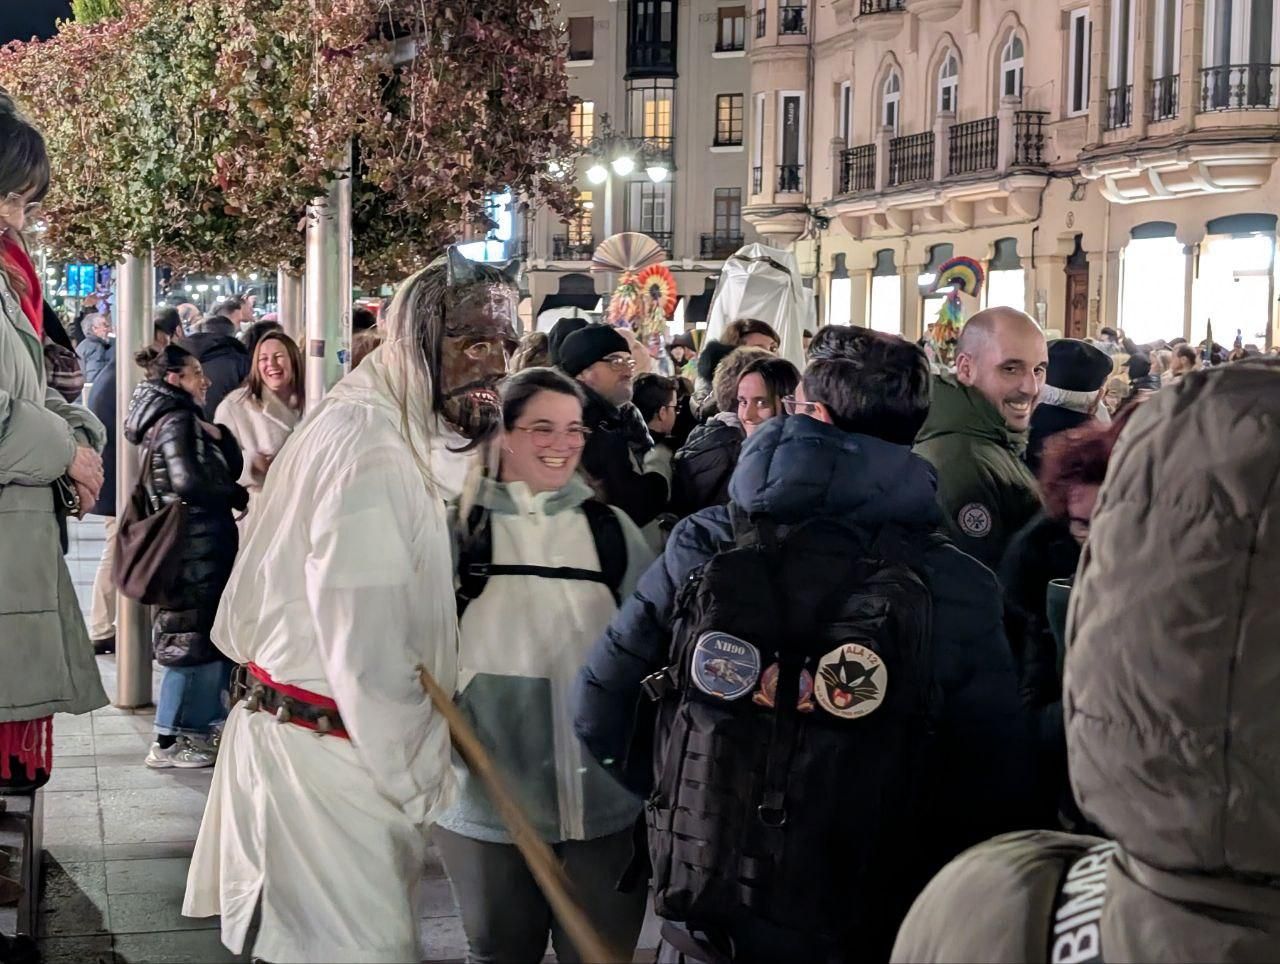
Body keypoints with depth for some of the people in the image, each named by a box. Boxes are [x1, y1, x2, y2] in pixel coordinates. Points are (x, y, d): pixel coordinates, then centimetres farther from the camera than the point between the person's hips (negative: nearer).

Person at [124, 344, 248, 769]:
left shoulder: (186, 420, 18)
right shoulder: (177, 421, -13)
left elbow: (232, 469, 15)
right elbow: (189, 483, -24)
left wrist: (215, 433, 1)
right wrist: (240, 497, -11)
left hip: (199, 545, 10)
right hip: (196, 547, -10)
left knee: (207, 637, 15)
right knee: (194, 640, -5)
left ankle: (192, 729, 22)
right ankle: (168, 742, 1)